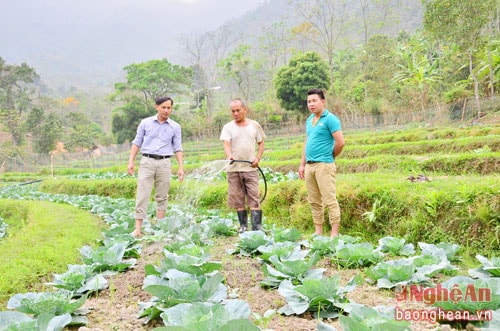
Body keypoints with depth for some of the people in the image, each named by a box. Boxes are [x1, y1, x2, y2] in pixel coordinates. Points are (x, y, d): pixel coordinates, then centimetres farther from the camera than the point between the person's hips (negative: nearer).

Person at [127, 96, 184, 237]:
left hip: (164, 163, 1)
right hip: (147, 161, -1)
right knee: (142, 195, -6)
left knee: (162, 196, 6)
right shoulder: (145, 123, 5)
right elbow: (137, 142, 8)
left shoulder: (175, 127, 6)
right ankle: (138, 228, -6)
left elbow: (177, 148, 8)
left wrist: (181, 167, 0)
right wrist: (131, 161, 0)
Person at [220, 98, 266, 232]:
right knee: (237, 199, 5)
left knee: (254, 198, -7)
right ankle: (243, 226, 15)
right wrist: (229, 155, -28)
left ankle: (257, 226, -7)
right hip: (233, 168, 1)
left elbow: (261, 143, 14)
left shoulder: (254, 125, 9)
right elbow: (226, 144, -8)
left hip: (250, 168, 0)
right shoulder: (228, 127, 5)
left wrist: (258, 158, -2)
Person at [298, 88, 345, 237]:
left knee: (330, 200, -5)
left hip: (324, 165, -8)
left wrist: (330, 157, 2)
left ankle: (334, 234, -1)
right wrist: (302, 164, 15)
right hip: (309, 165, 8)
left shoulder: (330, 119, -8)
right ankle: (318, 232, 20)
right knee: (314, 201, 12)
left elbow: (340, 142, -13)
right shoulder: (309, 120, 16)